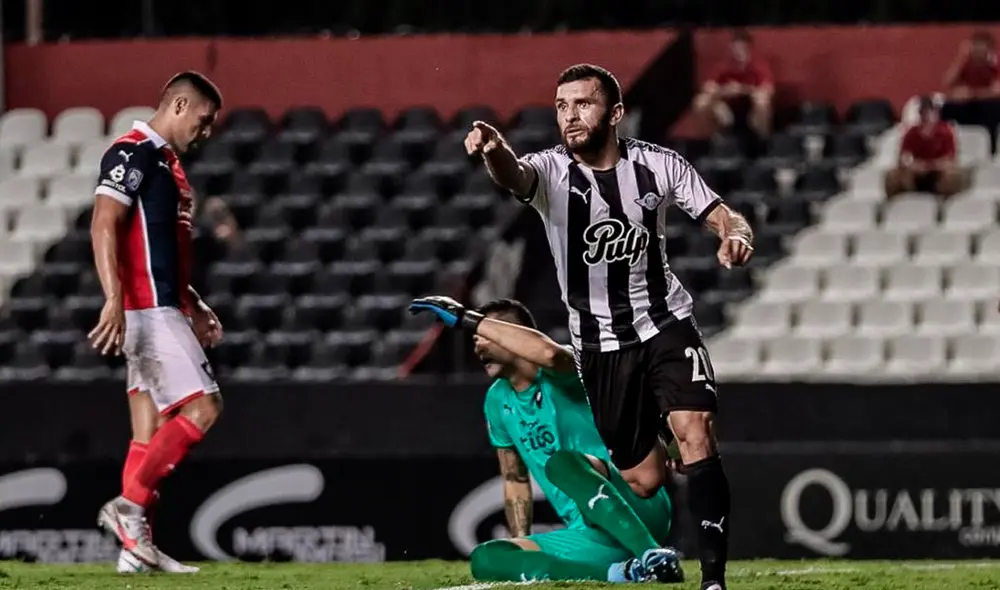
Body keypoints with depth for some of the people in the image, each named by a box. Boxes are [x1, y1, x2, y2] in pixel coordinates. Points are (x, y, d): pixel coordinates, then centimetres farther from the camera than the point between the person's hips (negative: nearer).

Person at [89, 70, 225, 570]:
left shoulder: (166, 162, 22)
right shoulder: (132, 153, -9)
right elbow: (104, 226, -20)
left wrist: (194, 307, 24)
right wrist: (114, 300, -29)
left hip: (165, 309, 10)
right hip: (145, 310, -10)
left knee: (153, 431, 6)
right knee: (201, 407, -14)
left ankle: (135, 544, 5)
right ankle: (129, 505, -13)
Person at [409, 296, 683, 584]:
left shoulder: (558, 377, -10)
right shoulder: (497, 401, 14)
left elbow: (548, 352, -37)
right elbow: (515, 480, 24)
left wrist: (468, 320, -31)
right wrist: (520, 546, 13)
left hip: (638, 507, -7)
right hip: (590, 535, 7)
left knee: (561, 462, -34)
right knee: (485, 559, -12)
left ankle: (654, 556, -39)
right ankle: (618, 572, -25)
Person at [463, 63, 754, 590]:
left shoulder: (658, 165, -7)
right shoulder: (551, 170, -14)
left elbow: (724, 219, -2)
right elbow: (515, 176, -37)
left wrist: (736, 236, -27)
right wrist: (494, 151, -62)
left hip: (665, 323, 0)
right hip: (598, 343, 0)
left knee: (695, 434, -22)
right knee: (642, 480, 1)